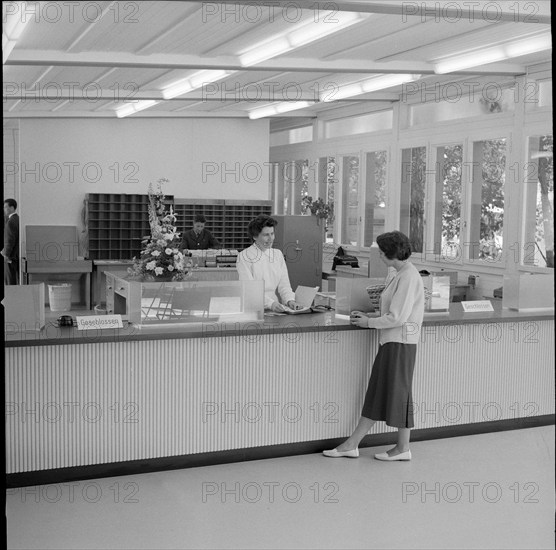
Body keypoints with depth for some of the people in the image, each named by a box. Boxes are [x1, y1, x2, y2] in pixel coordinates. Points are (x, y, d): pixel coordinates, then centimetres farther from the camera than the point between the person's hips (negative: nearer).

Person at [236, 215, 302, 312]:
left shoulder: (278, 254, 15)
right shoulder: (244, 256, -2)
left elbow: (284, 283, 8)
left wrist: (290, 300, -13)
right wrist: (270, 303, -27)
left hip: (277, 311, 4)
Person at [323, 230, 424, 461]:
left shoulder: (408, 277, -17)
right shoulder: (398, 274, 13)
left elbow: (398, 317, -21)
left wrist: (369, 322, -10)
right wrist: (368, 315, 11)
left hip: (401, 341, -10)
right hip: (390, 340, 10)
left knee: (398, 392, 1)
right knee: (376, 392, 11)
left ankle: (403, 448, 15)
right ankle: (352, 445, 16)